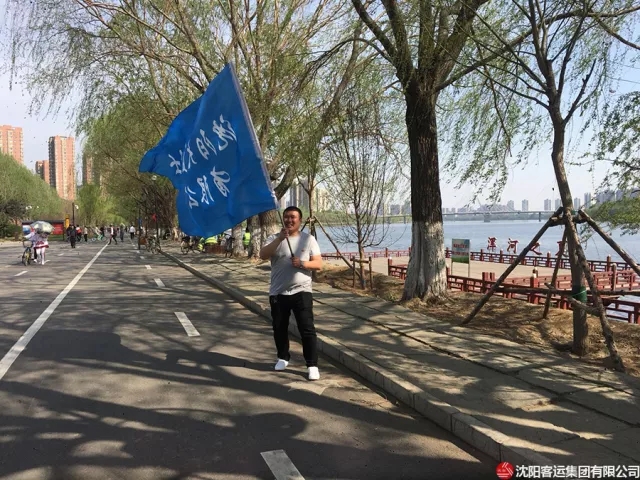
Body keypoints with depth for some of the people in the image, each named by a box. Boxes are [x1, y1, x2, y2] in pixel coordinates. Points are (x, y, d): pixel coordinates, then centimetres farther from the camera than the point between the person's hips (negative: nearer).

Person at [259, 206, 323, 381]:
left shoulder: (308, 239, 2)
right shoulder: (275, 238, 3)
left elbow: (318, 264, 0)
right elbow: (263, 255, -15)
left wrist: (303, 263, -19)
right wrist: (279, 239, -24)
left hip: (301, 292, -2)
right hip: (278, 293, 2)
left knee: (307, 329, -5)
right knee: (279, 328, 14)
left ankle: (312, 365, 2)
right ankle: (283, 358, 34)